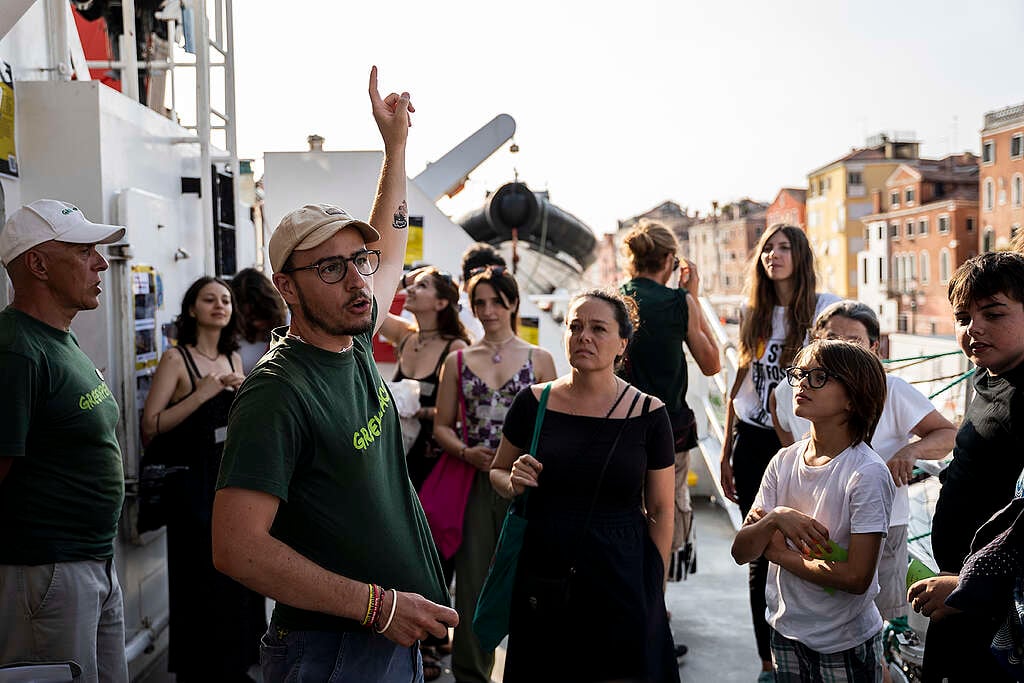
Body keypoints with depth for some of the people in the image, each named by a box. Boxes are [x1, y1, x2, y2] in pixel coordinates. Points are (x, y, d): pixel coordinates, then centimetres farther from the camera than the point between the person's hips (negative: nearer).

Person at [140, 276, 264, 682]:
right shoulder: (176, 359, -9)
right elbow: (150, 426, -18)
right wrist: (201, 394, -21)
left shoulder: (233, 358, 9)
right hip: (194, 483, -6)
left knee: (238, 576, 10)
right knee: (201, 577, 0)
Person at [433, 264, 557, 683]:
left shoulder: (539, 359, 5)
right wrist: (467, 452, -9)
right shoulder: (458, 361, 9)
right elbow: (442, 426, 9)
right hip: (474, 480, 1)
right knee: (472, 578, 4)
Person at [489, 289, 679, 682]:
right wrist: (513, 483, -9)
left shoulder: (648, 414, -3)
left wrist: (653, 588, 0)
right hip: (541, 586, 1)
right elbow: (497, 473, 12)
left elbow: (660, 511, 2)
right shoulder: (533, 403, 0)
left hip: (622, 582, -1)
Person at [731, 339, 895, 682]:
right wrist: (775, 518, -22)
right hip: (785, 631, 5)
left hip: (846, 644, -5)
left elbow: (857, 577, -22)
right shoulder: (784, 461, -2)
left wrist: (779, 553, -13)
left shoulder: (867, 473, -18)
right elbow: (740, 551, -4)